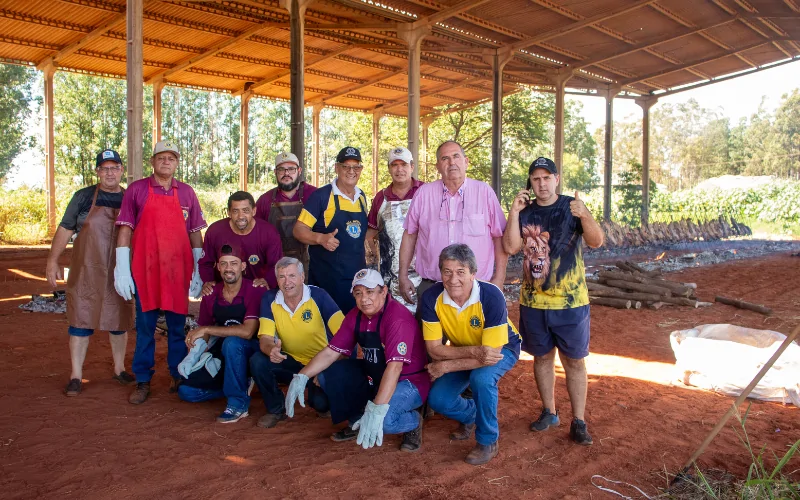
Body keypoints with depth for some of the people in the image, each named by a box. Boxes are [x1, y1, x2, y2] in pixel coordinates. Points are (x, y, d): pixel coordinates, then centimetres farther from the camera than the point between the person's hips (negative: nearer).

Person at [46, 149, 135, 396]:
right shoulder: (83, 197, 0)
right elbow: (65, 229, 1)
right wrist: (53, 261, -4)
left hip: (120, 272, 2)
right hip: (86, 271, -2)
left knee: (119, 320, 10)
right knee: (81, 319, 1)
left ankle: (119, 369, 25)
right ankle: (76, 375, 10)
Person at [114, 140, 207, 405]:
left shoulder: (187, 192, 8)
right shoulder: (136, 190, 3)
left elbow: (195, 233, 9)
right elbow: (125, 230, 1)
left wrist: (199, 270, 4)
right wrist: (121, 268, -5)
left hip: (178, 270, 1)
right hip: (144, 270, -1)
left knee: (177, 325, 9)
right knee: (145, 326, 6)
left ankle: (179, 375, 21)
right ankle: (142, 381, 15)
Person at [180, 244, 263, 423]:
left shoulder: (254, 291, -17)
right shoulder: (211, 295, -1)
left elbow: (247, 331, -30)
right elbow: (202, 334, 7)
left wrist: (206, 329, -26)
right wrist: (192, 356, -13)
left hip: (251, 352, -6)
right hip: (224, 355, 6)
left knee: (231, 343, -37)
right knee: (185, 390, -7)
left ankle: (239, 402, -20)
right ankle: (241, 385, 7)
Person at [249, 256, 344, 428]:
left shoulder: (318, 296, -16)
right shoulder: (269, 299, -6)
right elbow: (265, 338, -11)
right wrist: (271, 349, -36)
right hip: (291, 362, 3)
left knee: (321, 403, -27)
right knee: (258, 361, -22)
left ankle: (321, 403, 15)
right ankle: (276, 409, 4)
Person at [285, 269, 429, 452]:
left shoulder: (398, 318, -27)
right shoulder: (355, 316, -2)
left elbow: (394, 367, -36)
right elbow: (330, 352, 0)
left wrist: (377, 409, -45)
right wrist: (301, 377, -15)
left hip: (409, 381, -8)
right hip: (373, 375, 8)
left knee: (382, 419, -34)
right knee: (327, 375, -3)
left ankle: (412, 422, 1)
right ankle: (357, 422, 14)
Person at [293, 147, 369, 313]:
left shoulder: (362, 196, 10)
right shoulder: (321, 195, -8)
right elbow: (299, 230, -10)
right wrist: (321, 238, -26)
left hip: (357, 275, 6)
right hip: (326, 278, -5)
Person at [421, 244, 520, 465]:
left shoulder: (491, 296, -35)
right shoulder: (431, 298, -25)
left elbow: (491, 352, -34)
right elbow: (434, 349, -23)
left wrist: (446, 367, -30)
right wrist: (473, 351, -38)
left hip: (501, 349, -4)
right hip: (462, 350, 4)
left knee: (481, 377, -34)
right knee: (437, 399, -12)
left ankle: (488, 441, -8)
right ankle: (471, 416, 24)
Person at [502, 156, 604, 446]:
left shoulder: (572, 207, -3)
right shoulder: (524, 211, 3)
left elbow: (596, 242, -17)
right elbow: (510, 247, -9)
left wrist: (584, 216, -35)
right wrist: (514, 212, -18)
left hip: (571, 301, -2)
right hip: (533, 300, 3)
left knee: (574, 360, 3)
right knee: (542, 356, 13)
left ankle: (578, 421, 13)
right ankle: (549, 413, 29)